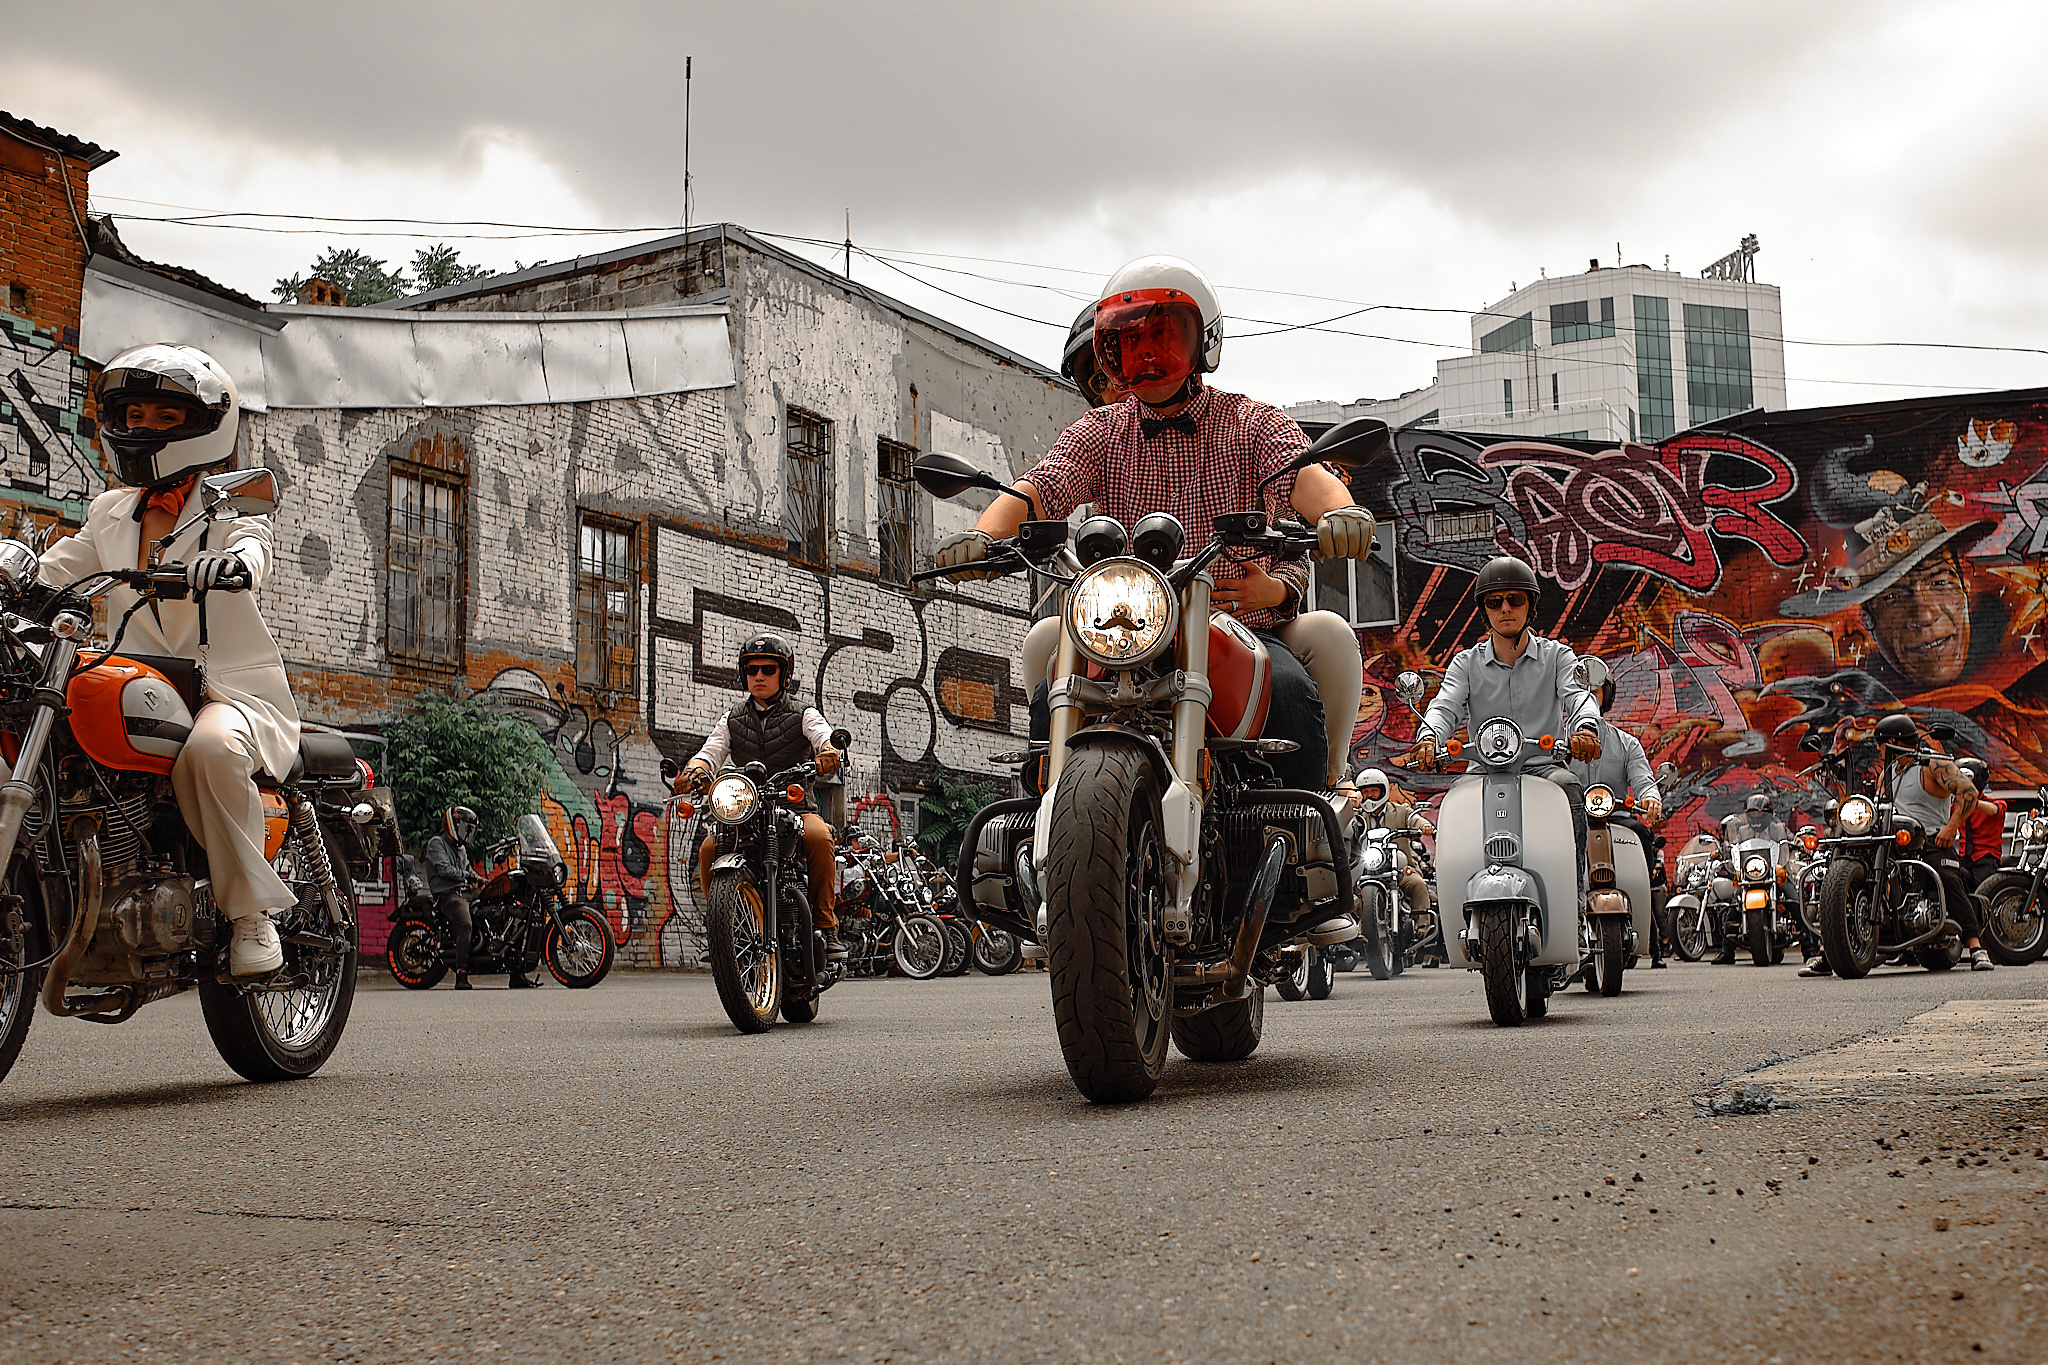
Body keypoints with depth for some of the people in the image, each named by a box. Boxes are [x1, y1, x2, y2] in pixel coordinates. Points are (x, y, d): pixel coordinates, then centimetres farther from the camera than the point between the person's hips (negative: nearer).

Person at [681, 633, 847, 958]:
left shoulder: (802, 715, 6)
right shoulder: (732, 720, 15)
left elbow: (824, 736, -14)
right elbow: (711, 751, 1)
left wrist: (829, 751, -40)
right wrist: (695, 769, -24)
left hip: (796, 806, -2)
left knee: (819, 837, -34)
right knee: (709, 850, -24)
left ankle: (826, 925, -22)